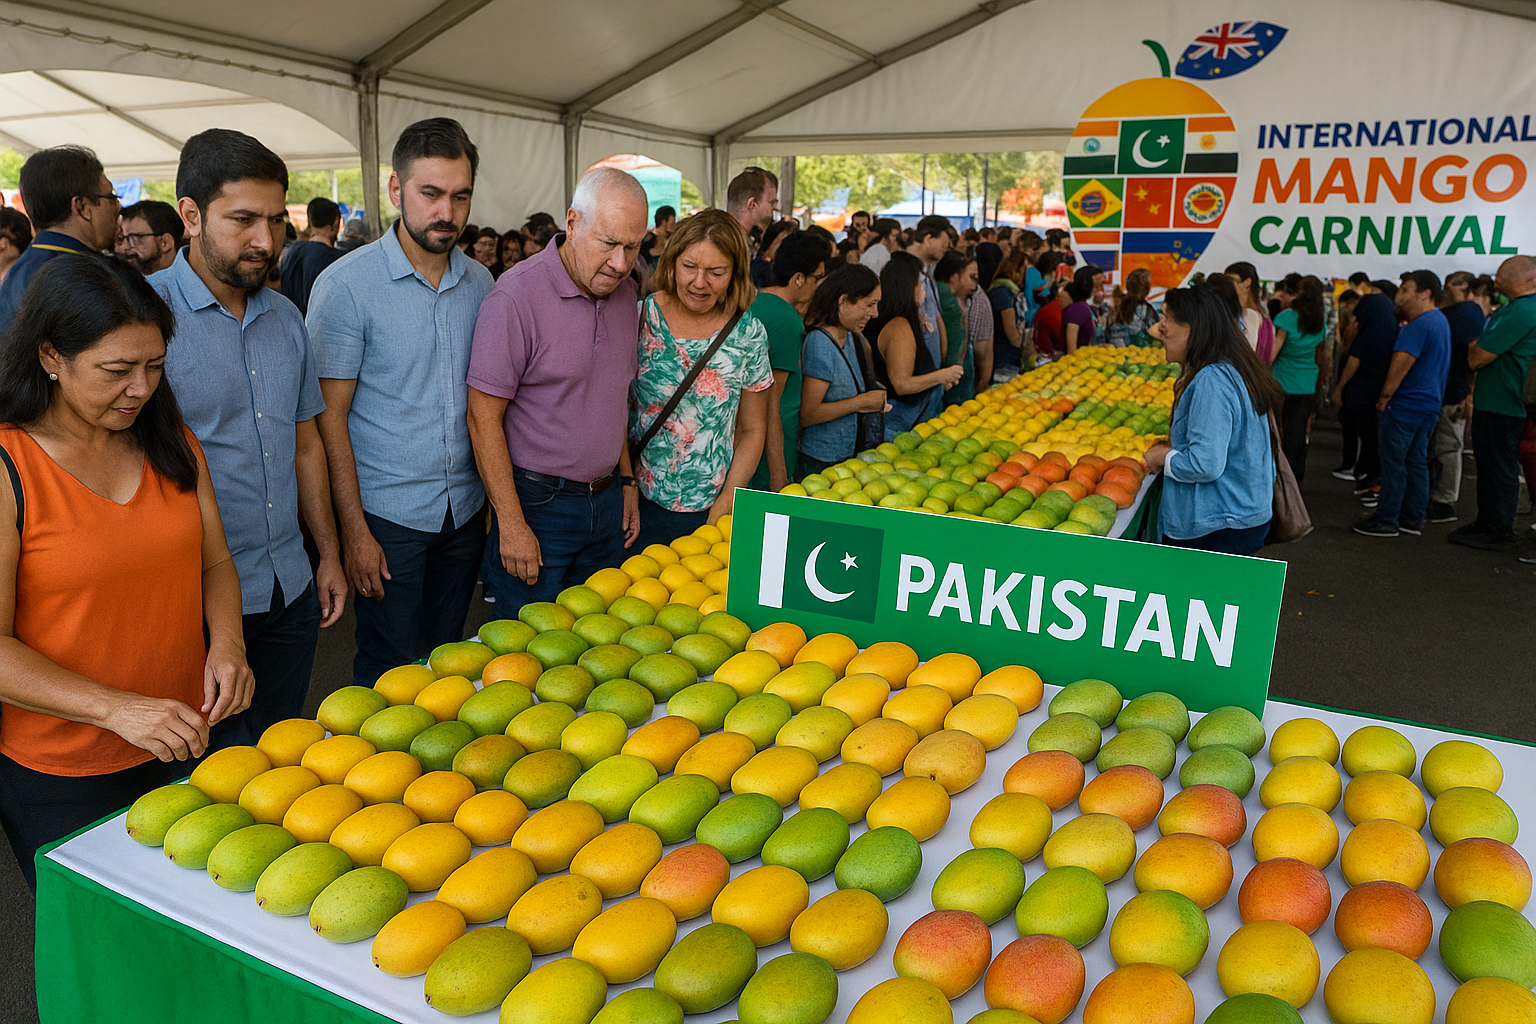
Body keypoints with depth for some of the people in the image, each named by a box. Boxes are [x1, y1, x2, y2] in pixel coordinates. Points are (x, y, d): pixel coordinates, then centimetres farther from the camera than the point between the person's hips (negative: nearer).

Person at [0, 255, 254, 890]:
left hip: (184, 742, 5)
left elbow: (215, 560, 7)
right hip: (59, 775, -4)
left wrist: (226, 641, -12)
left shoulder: (170, 440, 2)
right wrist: (116, 708, -27)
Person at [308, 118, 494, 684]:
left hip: (465, 509, 5)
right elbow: (330, 416, -10)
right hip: (388, 513, -5)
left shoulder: (479, 282, 6)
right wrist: (353, 528, -13)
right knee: (391, 673, 6)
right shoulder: (346, 284, -10)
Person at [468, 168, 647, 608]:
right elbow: (483, 417, -16)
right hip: (538, 505, -6)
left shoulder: (626, 293, 6)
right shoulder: (516, 296, -17)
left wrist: (626, 481, 14)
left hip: (607, 502, 6)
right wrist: (511, 523, -17)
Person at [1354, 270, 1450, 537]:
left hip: (1404, 405, -10)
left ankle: (1387, 520, 2)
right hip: (1430, 403, 10)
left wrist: (1384, 397, -14)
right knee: (1417, 461, 13)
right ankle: (1413, 518, 18)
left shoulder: (1418, 325, -18)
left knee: (1393, 463, -3)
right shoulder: (1441, 321, 15)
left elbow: (1401, 364, -22)